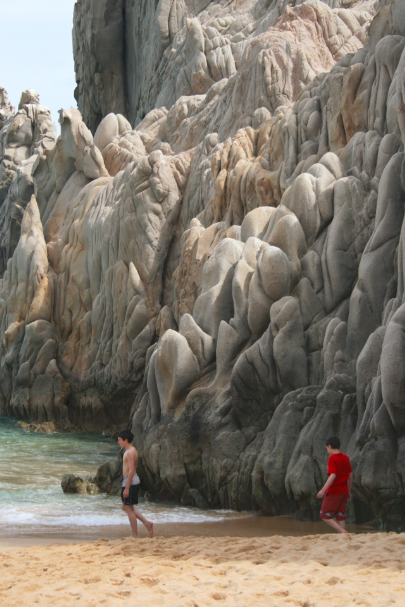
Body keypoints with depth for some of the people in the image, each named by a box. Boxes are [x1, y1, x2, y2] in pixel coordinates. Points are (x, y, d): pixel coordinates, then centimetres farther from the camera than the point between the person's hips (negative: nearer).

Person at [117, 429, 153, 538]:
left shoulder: (130, 452, -17)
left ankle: (135, 535, 4)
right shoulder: (130, 450, 15)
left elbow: (131, 470, -22)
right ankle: (147, 522, 13)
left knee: (129, 508, -2)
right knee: (125, 507, 16)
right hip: (131, 481, 10)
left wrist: (126, 488, -23)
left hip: (131, 481, -10)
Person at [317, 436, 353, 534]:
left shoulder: (332, 458, -12)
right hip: (344, 492, 7)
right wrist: (349, 491, 23)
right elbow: (350, 475, 15)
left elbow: (333, 475, -23)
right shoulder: (346, 458, 10)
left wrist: (323, 490, -24)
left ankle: (342, 531, -14)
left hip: (333, 492, -7)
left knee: (324, 515, 0)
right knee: (340, 517, 10)